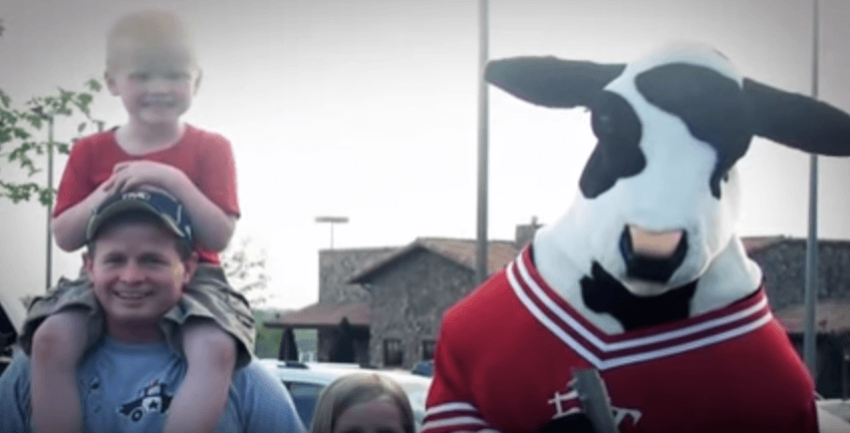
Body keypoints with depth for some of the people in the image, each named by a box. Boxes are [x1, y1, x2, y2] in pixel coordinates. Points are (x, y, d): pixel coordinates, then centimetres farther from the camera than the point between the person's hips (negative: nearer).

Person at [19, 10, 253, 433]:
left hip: (190, 281, -2)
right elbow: (65, 236, 3)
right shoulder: (90, 152, 8)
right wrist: (107, 193, -13)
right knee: (50, 338, -29)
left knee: (217, 348, -35)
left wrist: (174, 182, -20)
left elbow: (219, 237, -7)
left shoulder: (210, 149, 3)